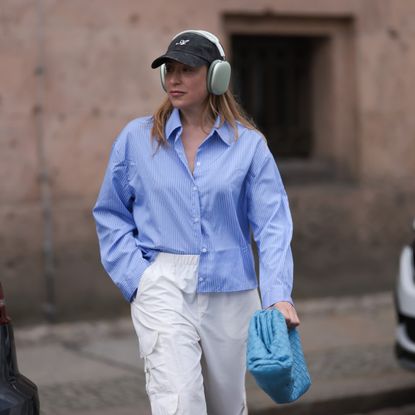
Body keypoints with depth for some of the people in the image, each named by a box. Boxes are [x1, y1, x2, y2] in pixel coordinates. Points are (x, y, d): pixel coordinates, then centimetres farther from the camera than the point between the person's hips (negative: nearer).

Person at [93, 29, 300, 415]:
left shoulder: (249, 144, 1)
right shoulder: (136, 138, 2)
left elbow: (273, 224, -4)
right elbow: (110, 216, 9)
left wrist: (279, 295, -16)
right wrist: (135, 278, -4)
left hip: (230, 292, 2)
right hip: (163, 290, -1)